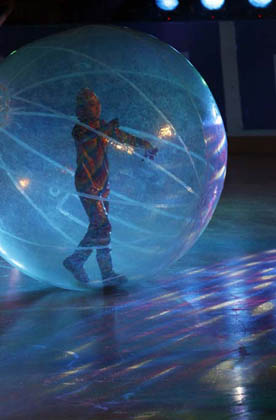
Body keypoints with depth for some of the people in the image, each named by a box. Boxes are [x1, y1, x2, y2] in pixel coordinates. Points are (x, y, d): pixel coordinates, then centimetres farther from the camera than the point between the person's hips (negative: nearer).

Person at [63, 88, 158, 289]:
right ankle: (108, 274, -12)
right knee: (102, 227, -14)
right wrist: (107, 129, -41)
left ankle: (76, 260, 23)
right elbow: (85, 136, -29)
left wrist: (144, 144, 24)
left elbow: (122, 136, 19)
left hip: (102, 185, 7)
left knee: (97, 228, 9)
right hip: (87, 185, -7)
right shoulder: (79, 129, -9)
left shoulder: (103, 126, 9)